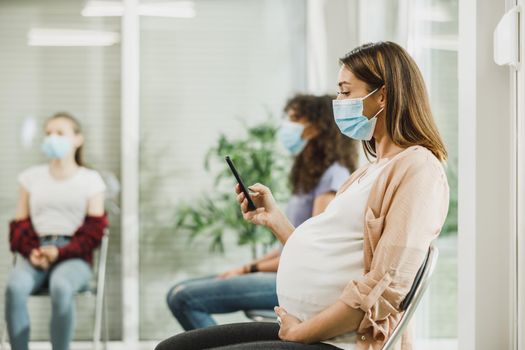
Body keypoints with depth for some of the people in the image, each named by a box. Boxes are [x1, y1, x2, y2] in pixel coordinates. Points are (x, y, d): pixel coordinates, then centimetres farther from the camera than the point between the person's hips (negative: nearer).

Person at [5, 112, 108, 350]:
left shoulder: (91, 179, 11)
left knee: (61, 287, -38)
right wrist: (31, 251, -8)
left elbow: (94, 230, 5)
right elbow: (20, 224, 15)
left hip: (73, 257, -2)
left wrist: (60, 251, -12)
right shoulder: (31, 177, 19)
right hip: (35, 254, 2)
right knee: (14, 287, -33)